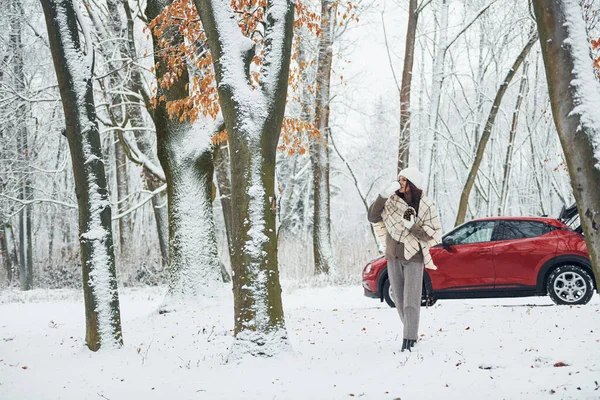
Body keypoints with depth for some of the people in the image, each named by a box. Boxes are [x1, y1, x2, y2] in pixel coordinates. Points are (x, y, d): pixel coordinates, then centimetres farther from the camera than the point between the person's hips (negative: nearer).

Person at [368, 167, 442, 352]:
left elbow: (432, 234, -8)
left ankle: (409, 340, -9)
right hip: (393, 256, 4)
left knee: (411, 301, -10)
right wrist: (383, 196, -19)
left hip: (413, 257, -4)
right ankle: (411, 333, 24)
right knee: (399, 300, 10)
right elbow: (373, 217, -7)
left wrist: (413, 227, -25)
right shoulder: (392, 200, -1)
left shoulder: (426, 206, -10)